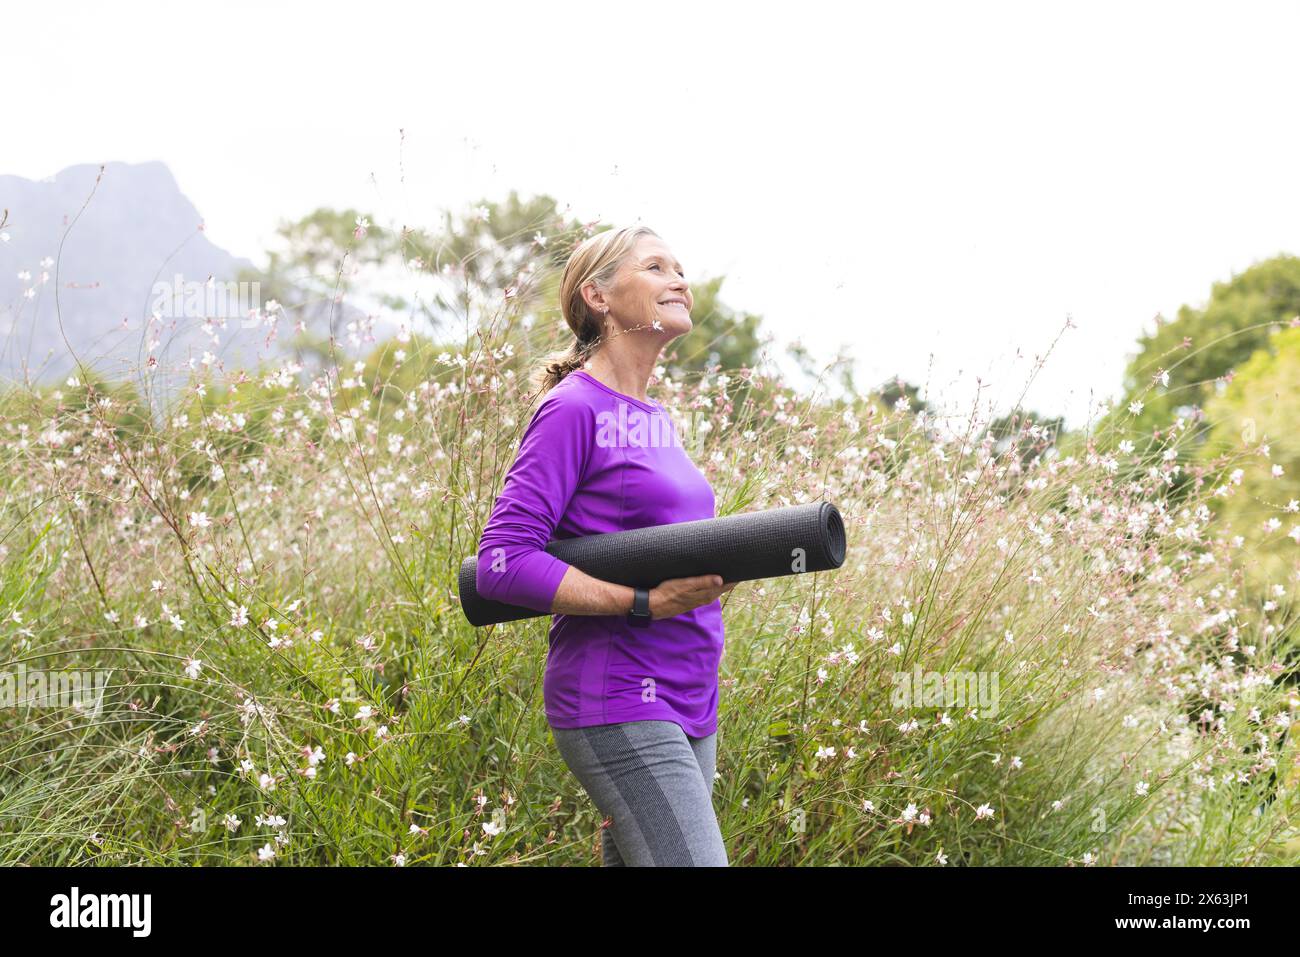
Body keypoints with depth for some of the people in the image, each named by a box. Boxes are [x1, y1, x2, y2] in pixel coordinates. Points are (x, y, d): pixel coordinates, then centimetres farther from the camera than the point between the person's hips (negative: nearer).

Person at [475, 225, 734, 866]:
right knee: (693, 859, -17)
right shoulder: (573, 409, -8)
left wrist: (714, 566, 4)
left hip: (686, 706, 8)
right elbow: (501, 562, -15)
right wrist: (646, 601, -19)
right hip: (618, 707, -8)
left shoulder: (658, 420, 16)